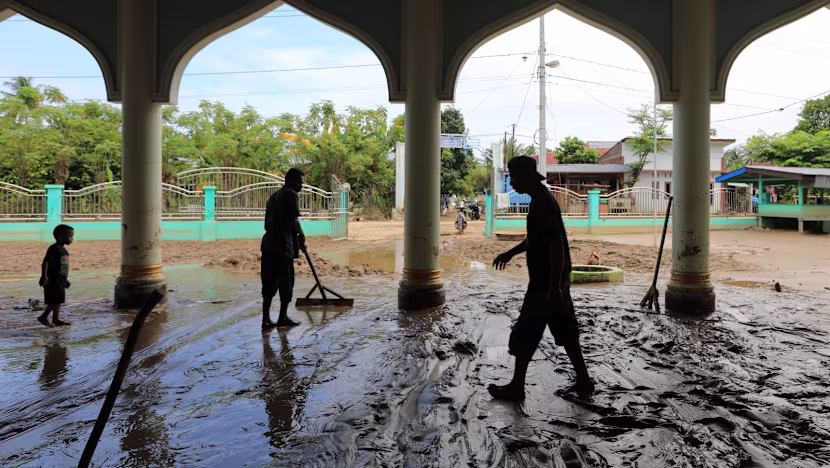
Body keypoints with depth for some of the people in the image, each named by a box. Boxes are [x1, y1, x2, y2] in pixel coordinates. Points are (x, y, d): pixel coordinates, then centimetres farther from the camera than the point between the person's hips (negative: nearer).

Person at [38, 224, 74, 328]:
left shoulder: (64, 250, 14)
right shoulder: (54, 248, -14)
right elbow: (45, 262, -21)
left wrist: (65, 279, 25)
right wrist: (44, 276, -29)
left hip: (61, 279, 9)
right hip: (53, 279, -9)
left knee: (59, 300, 12)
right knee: (55, 300, -9)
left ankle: (56, 319, 18)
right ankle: (44, 317, 3)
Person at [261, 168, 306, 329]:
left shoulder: (274, 196, 21)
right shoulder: (291, 194, -5)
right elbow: (293, 220, -16)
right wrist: (301, 234, 3)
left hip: (268, 244, 8)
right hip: (283, 245, -8)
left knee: (269, 282, 10)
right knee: (286, 282, 4)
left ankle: (266, 318, 8)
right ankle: (283, 317, 12)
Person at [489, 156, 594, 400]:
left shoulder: (543, 204, -20)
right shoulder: (541, 200, 12)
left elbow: (556, 245, -25)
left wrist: (553, 287, -25)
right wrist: (510, 253, 22)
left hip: (546, 282, -10)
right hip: (555, 280, 10)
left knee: (525, 333, 1)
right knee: (565, 331, 16)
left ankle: (517, 386, 13)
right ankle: (584, 380, 24)